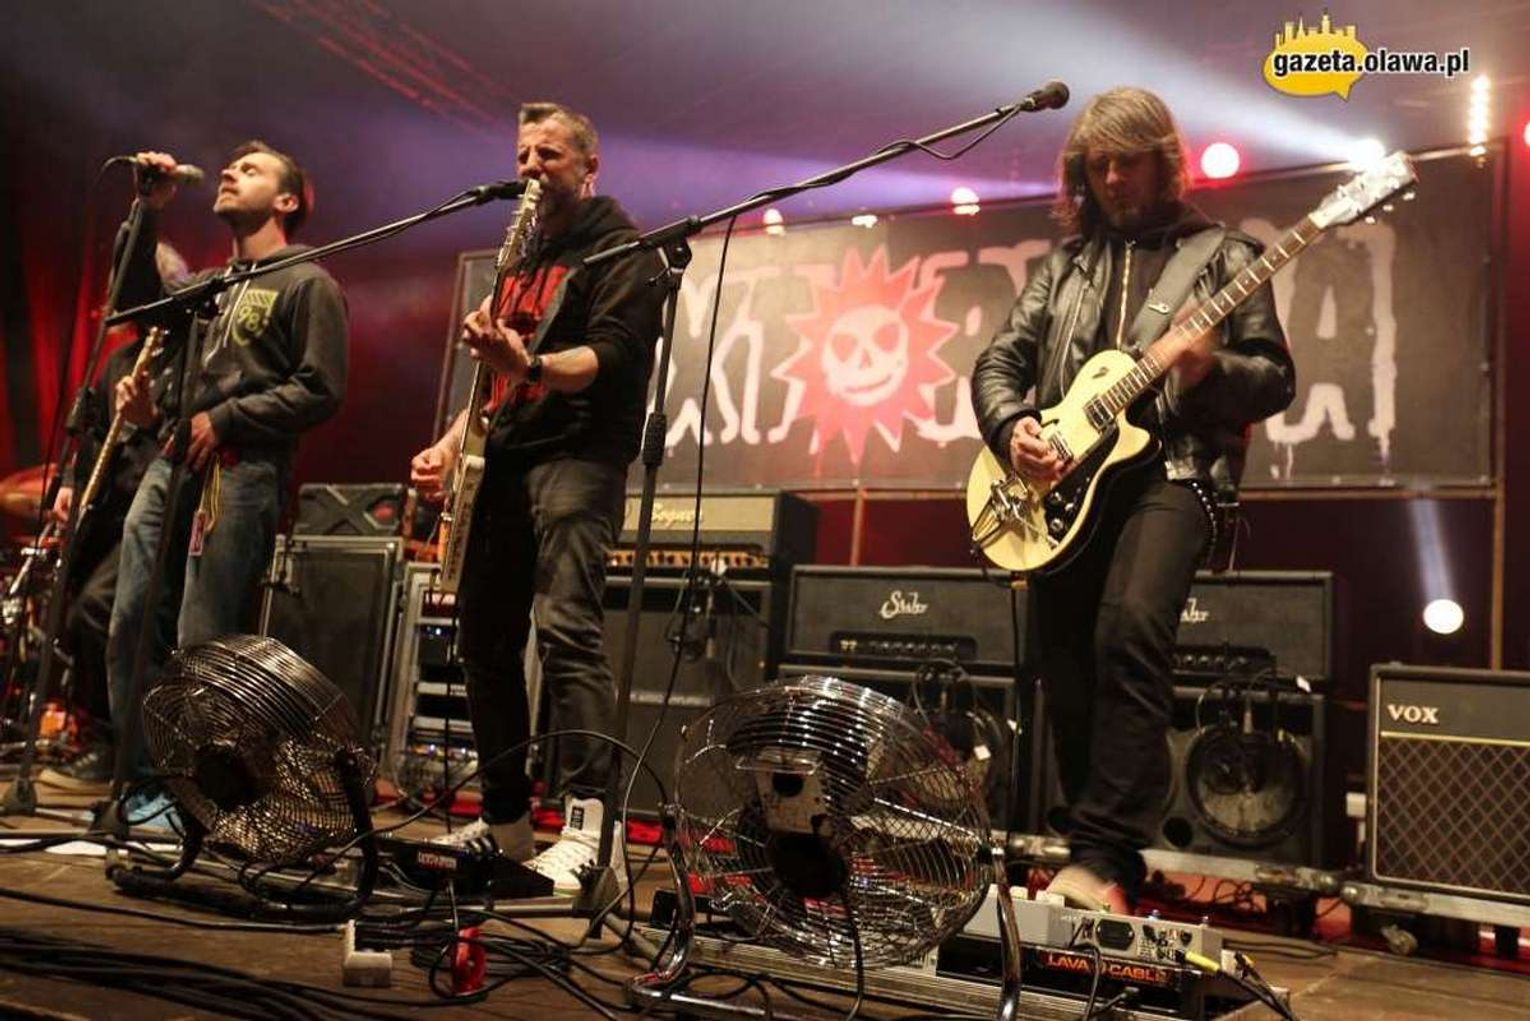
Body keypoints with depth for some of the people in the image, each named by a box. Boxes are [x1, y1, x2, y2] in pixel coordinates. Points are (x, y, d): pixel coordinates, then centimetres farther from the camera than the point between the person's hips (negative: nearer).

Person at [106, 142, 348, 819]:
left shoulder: (307, 284, 2)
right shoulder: (208, 283, 26)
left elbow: (320, 392, -7)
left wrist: (224, 418, -11)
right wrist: (148, 211, 14)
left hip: (241, 474, -7)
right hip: (169, 465, 8)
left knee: (201, 645, -8)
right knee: (132, 629, 5)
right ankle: (146, 775, 15)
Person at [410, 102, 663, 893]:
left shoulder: (621, 250, 0)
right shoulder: (523, 257, 25)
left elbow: (614, 355, -16)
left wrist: (529, 366, -33)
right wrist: (451, 445, 13)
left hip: (577, 455, -8)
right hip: (505, 458, 9)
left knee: (565, 627, -22)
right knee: (483, 635, 6)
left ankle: (588, 827, -24)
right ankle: (503, 821, 15)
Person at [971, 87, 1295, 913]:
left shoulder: (1222, 255, 11)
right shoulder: (1065, 264, 20)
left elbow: (1277, 378, 5)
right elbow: (997, 362, 13)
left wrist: (1211, 370, -16)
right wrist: (1011, 426, -7)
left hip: (1175, 468, -4)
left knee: (1129, 630, -28)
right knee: (1064, 670, 1)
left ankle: (1104, 858, -24)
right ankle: (1100, 859, 15)